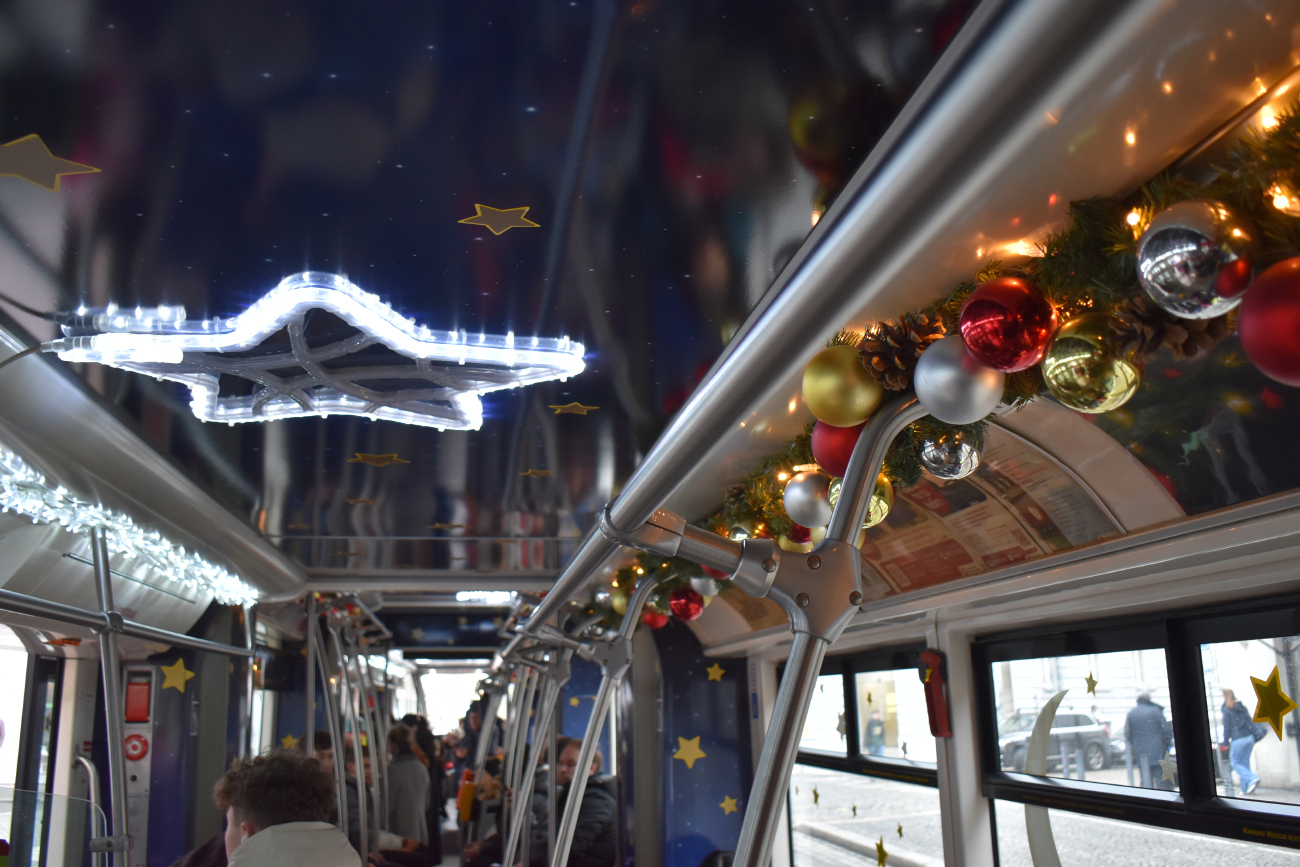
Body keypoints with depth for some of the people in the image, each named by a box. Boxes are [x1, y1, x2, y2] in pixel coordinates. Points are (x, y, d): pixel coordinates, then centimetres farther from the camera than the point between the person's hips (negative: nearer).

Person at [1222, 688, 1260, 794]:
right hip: (1250, 737, 7)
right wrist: (1253, 741, 19)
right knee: (1245, 762, 12)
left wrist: (1226, 742, 4)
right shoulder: (1242, 707, 14)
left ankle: (1252, 778, -19)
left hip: (1238, 739, -7)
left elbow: (1227, 727, -6)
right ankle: (1246, 788, 10)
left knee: (1235, 763, 3)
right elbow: (1250, 723, 15)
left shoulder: (1227, 710, -5)